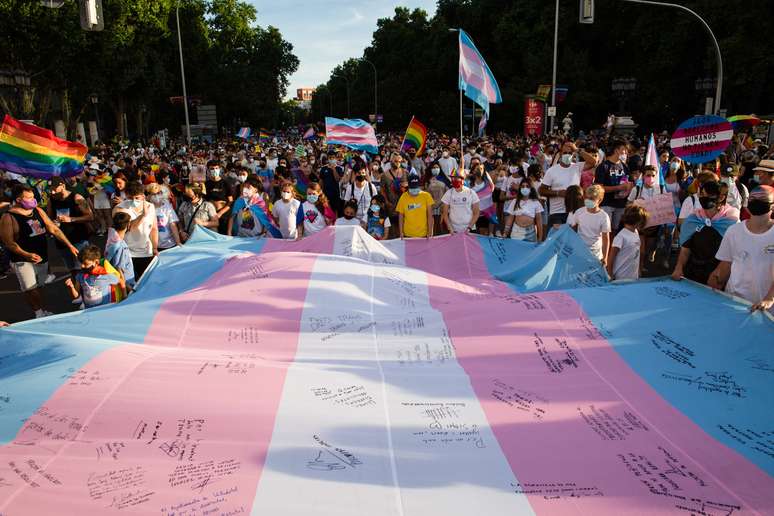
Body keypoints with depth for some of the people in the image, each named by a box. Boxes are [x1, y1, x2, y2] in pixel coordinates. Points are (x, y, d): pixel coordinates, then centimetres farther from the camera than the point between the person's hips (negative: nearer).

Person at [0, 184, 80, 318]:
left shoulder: (38, 211, 4)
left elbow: (54, 229, 7)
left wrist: (69, 245, 0)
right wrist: (27, 255, -28)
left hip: (42, 257, 6)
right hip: (23, 261, -6)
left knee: (38, 286, 18)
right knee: (30, 289, -6)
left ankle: (42, 312, 30)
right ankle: (38, 313, 9)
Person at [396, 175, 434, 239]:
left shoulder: (426, 196, -3)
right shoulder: (403, 197, -2)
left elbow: (430, 215, -2)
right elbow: (400, 216, 4)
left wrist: (430, 232, -7)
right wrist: (401, 232, -1)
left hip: (423, 234, 0)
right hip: (408, 235, 0)